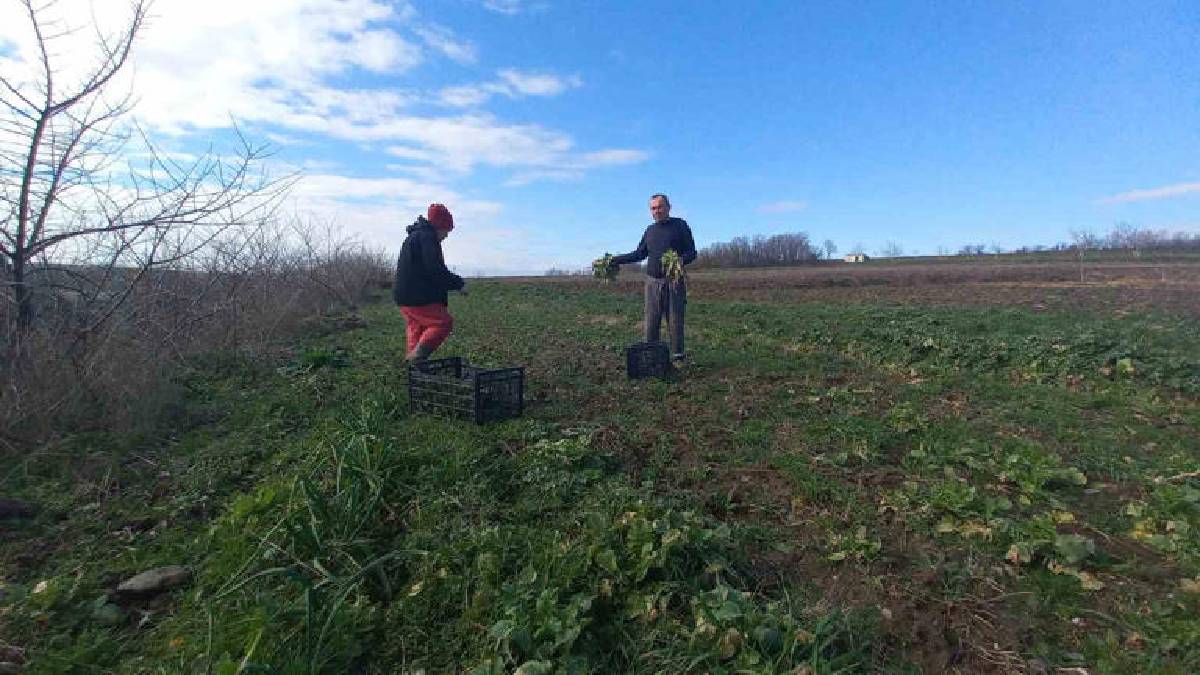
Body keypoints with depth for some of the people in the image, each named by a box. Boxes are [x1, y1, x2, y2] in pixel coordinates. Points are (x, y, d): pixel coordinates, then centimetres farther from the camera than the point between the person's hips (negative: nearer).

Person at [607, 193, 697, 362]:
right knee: (651, 322, 2)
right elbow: (639, 253, 23)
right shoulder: (650, 230, 16)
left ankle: (678, 356, 8)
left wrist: (680, 260, -22)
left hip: (674, 281, -4)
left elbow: (692, 252, -1)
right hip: (653, 281, 4)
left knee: (675, 321, -1)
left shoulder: (680, 225, 3)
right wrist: (616, 259, 15)